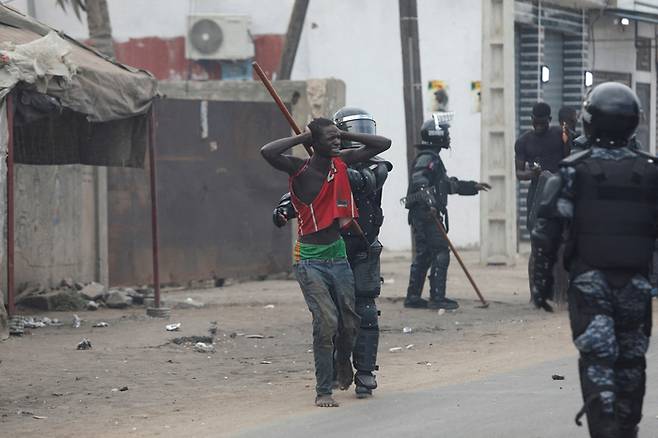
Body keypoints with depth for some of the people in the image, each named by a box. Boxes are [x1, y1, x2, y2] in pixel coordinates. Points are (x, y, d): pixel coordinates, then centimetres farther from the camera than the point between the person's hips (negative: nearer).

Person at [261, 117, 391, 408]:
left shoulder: (341, 162, 4)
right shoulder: (300, 170, -9)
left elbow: (383, 144, 9)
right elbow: (267, 152, -27)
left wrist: (345, 135, 0)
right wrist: (303, 138, -16)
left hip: (338, 256, 5)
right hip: (310, 260, -5)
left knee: (350, 323, 8)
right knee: (326, 321, -17)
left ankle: (343, 362, 41)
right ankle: (323, 391, -8)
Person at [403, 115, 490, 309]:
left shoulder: (433, 158, 22)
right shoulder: (427, 158, -11)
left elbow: (448, 184, 32)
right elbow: (419, 182, -28)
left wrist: (473, 186, 34)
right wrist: (429, 202, -41)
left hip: (424, 215, 11)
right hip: (426, 214, -11)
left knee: (423, 255, 12)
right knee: (440, 253, -10)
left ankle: (413, 297, 14)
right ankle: (437, 297, -12)